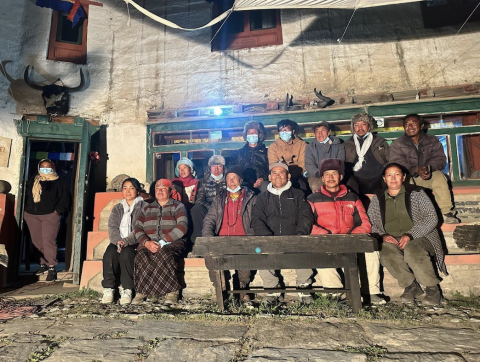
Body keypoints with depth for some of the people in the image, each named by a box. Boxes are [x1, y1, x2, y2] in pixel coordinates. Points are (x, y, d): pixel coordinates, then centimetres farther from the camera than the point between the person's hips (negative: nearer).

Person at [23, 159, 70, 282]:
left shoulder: (58, 182, 2)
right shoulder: (33, 181, 17)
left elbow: (64, 198, -3)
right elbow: (26, 196, 21)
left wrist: (58, 211, -11)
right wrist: (26, 210, 9)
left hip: (50, 216, -5)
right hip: (32, 216, 5)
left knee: (48, 241, -13)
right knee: (37, 242, 8)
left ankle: (52, 268, -10)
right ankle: (43, 264, 20)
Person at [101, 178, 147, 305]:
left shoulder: (143, 207, 5)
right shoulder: (117, 208, 20)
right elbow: (112, 227, 5)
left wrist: (126, 241, -22)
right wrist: (118, 241, -16)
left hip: (135, 242, -4)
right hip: (118, 241, 4)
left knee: (126, 254, -33)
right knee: (109, 254, -27)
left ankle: (127, 290, -24)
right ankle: (109, 289, -20)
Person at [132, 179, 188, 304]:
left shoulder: (178, 206, 9)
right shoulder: (147, 209, 21)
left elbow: (182, 227, -7)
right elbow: (138, 229, 10)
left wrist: (163, 241, -14)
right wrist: (147, 243, -10)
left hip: (172, 243, -3)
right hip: (149, 245, 3)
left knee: (164, 254, -36)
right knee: (141, 255, -30)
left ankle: (172, 291, -21)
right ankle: (141, 291, -17)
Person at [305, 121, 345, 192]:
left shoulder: (339, 146, 16)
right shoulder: (310, 147, 16)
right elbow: (309, 165, 3)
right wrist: (319, 173, -19)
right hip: (315, 176, 0)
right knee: (315, 186, -34)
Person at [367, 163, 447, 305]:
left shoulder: (416, 192, 6)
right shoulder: (378, 198, 13)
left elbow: (431, 218, -2)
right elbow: (371, 223, 8)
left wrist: (410, 235, -16)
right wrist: (383, 236, -13)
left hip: (419, 237, -1)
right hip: (391, 240, 2)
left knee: (412, 250, -36)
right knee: (387, 253, -33)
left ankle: (432, 287, -11)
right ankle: (411, 286, -10)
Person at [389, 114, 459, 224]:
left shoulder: (432, 140, 10)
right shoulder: (396, 144, 2)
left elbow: (440, 159, -2)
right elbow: (397, 164, -12)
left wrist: (429, 168, -26)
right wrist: (416, 170, -30)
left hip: (428, 176, 2)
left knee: (439, 176, -30)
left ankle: (446, 213, -27)